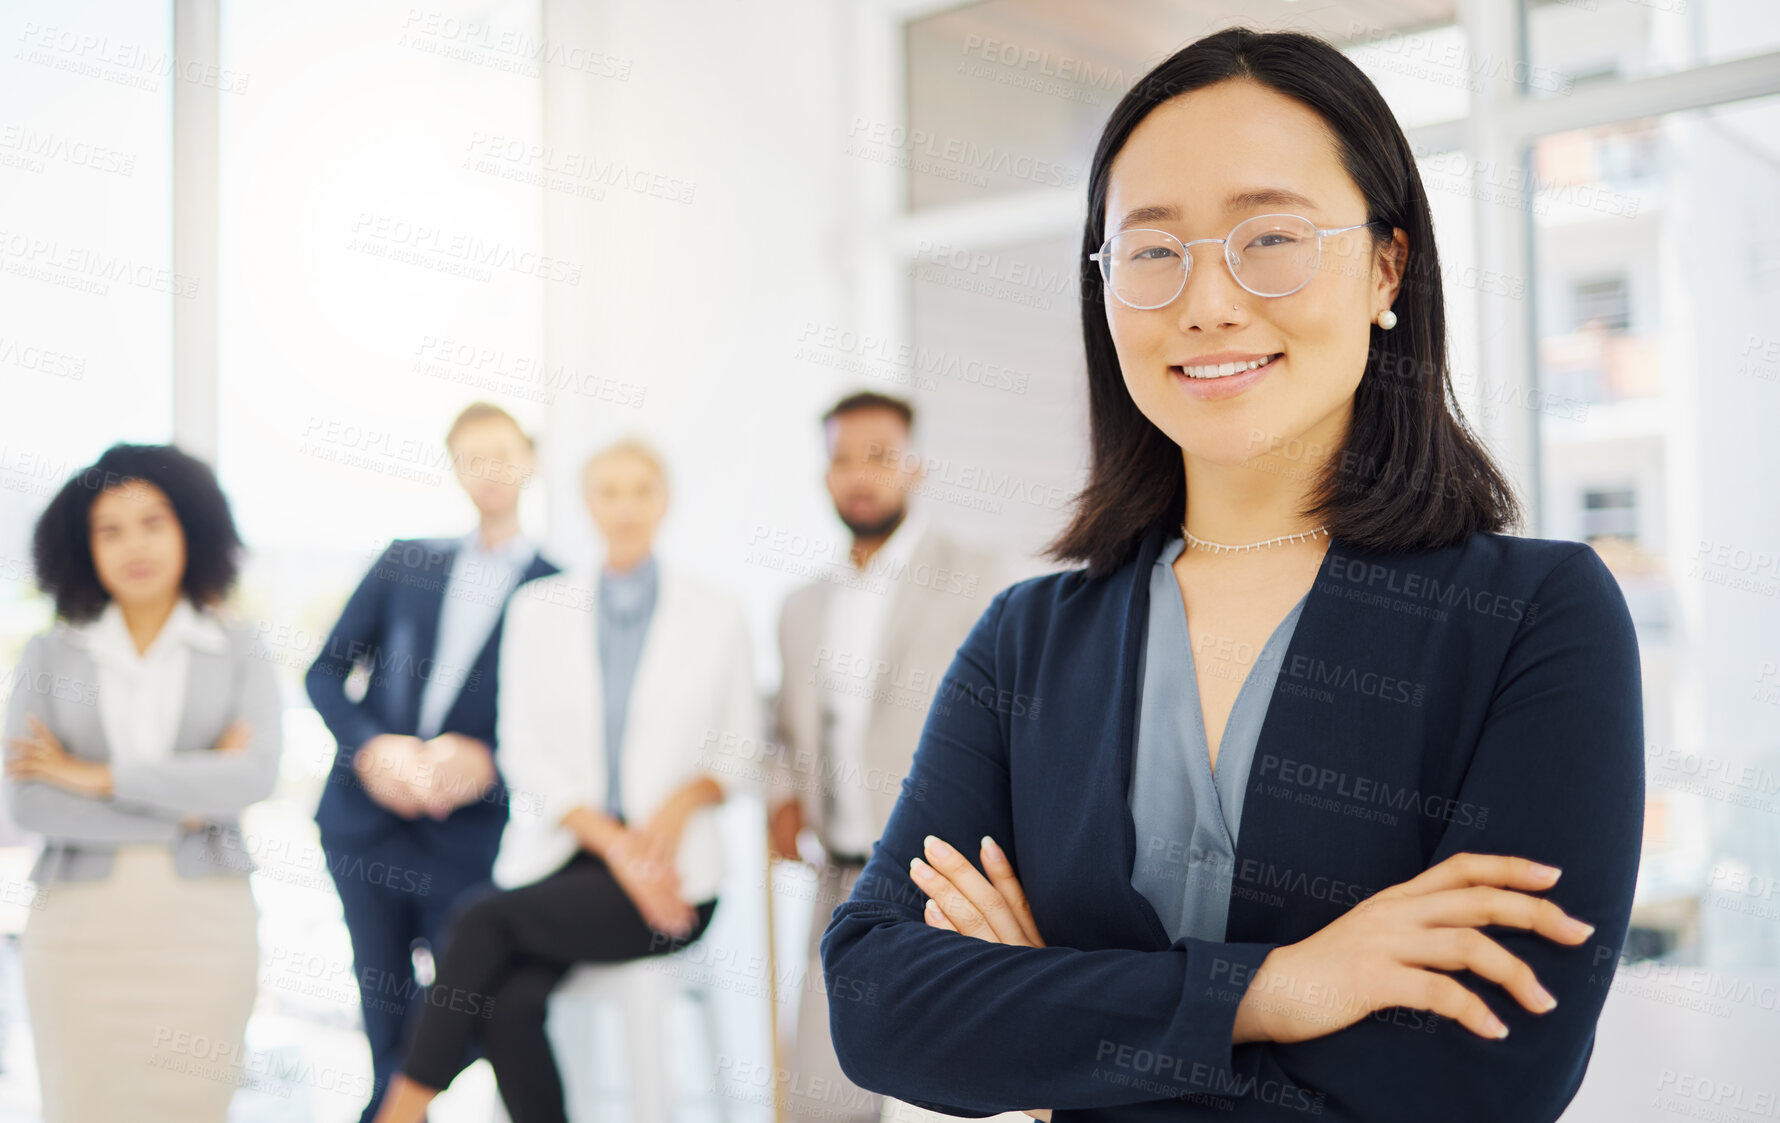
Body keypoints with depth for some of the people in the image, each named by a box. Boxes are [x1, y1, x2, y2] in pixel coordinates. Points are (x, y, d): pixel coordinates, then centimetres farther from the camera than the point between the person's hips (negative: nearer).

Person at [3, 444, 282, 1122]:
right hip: (80, 920, 1)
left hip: (203, 919, 0)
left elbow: (253, 777, -11)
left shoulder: (239, 650, 5)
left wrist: (97, 777, -11)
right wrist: (184, 805, -8)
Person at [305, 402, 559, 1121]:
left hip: (471, 839, -2)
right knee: (388, 1026, 11)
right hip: (366, 820, 3)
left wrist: (486, 763, -17)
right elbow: (327, 670, 9)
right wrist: (371, 746, -8)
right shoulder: (405, 562, 11)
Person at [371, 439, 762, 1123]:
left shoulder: (716, 616, 7)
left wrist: (685, 798, -11)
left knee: (484, 921, -24)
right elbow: (524, 751, 5)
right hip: (560, 854, 2)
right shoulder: (538, 608, 10)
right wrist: (611, 840, -9)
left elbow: (741, 746, 11)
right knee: (510, 1005, -26)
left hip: (671, 873, -2)